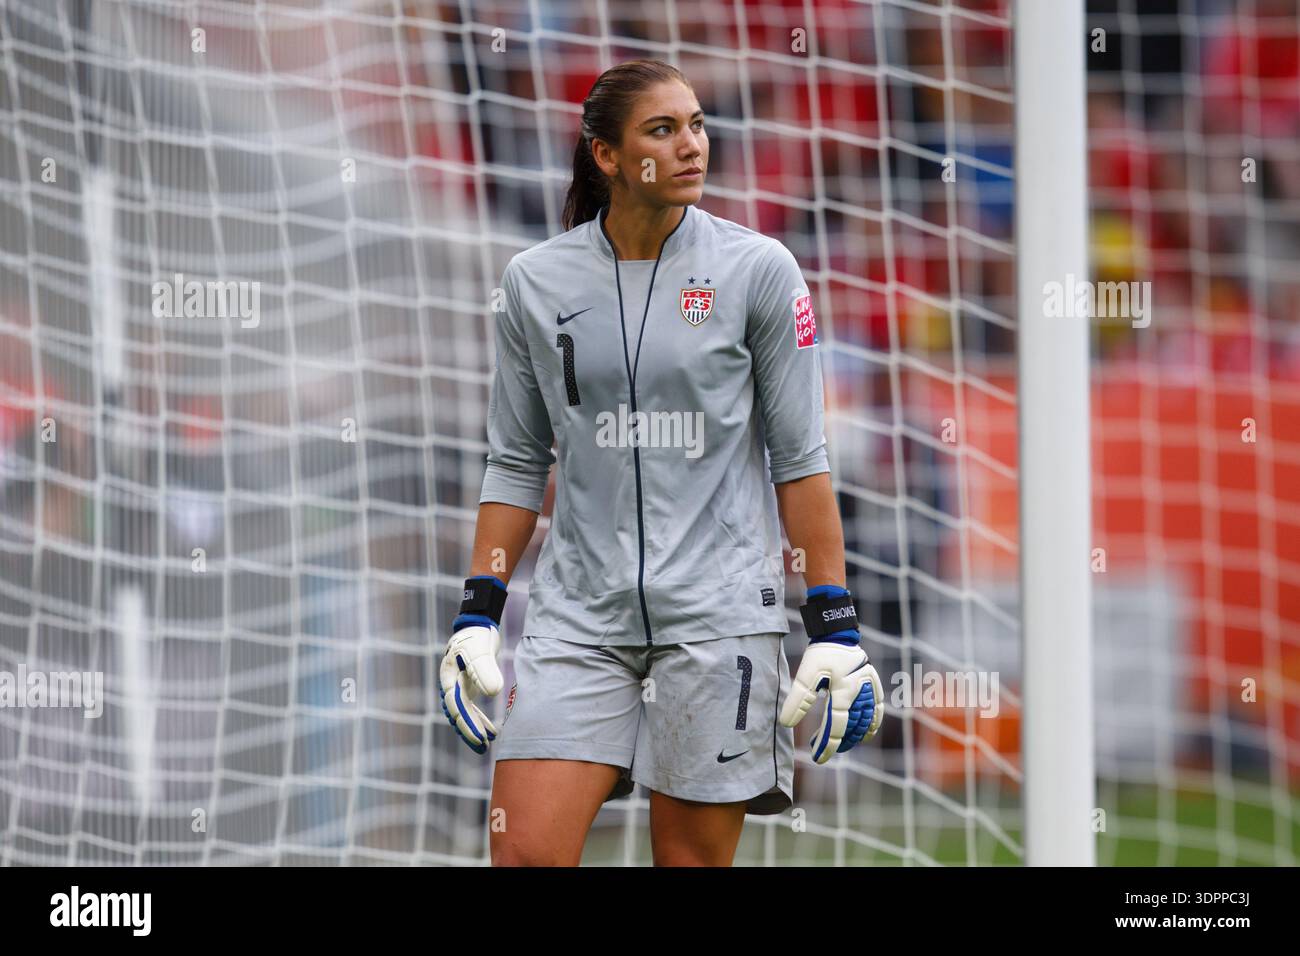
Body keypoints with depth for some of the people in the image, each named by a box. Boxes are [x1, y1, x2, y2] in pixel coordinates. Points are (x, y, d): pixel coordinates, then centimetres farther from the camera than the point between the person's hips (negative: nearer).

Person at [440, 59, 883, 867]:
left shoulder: (758, 270, -1)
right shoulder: (537, 282, 5)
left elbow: (801, 458, 0)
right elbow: (516, 464, 12)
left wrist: (834, 627, -5)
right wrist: (478, 615, 5)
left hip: (718, 613, -2)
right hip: (580, 611, 2)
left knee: (694, 859, 1)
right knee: (526, 853, -10)